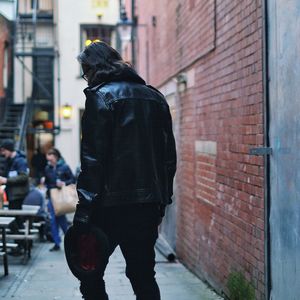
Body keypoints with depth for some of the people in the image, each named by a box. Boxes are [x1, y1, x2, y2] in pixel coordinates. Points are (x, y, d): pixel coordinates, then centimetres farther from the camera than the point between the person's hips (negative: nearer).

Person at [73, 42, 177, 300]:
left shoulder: (100, 96, -7)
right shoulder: (155, 97, 13)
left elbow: (92, 159, -14)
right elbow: (169, 155, 14)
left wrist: (84, 211, -13)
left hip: (112, 203, -6)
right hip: (149, 203, 6)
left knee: (90, 275, 7)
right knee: (144, 277, 13)